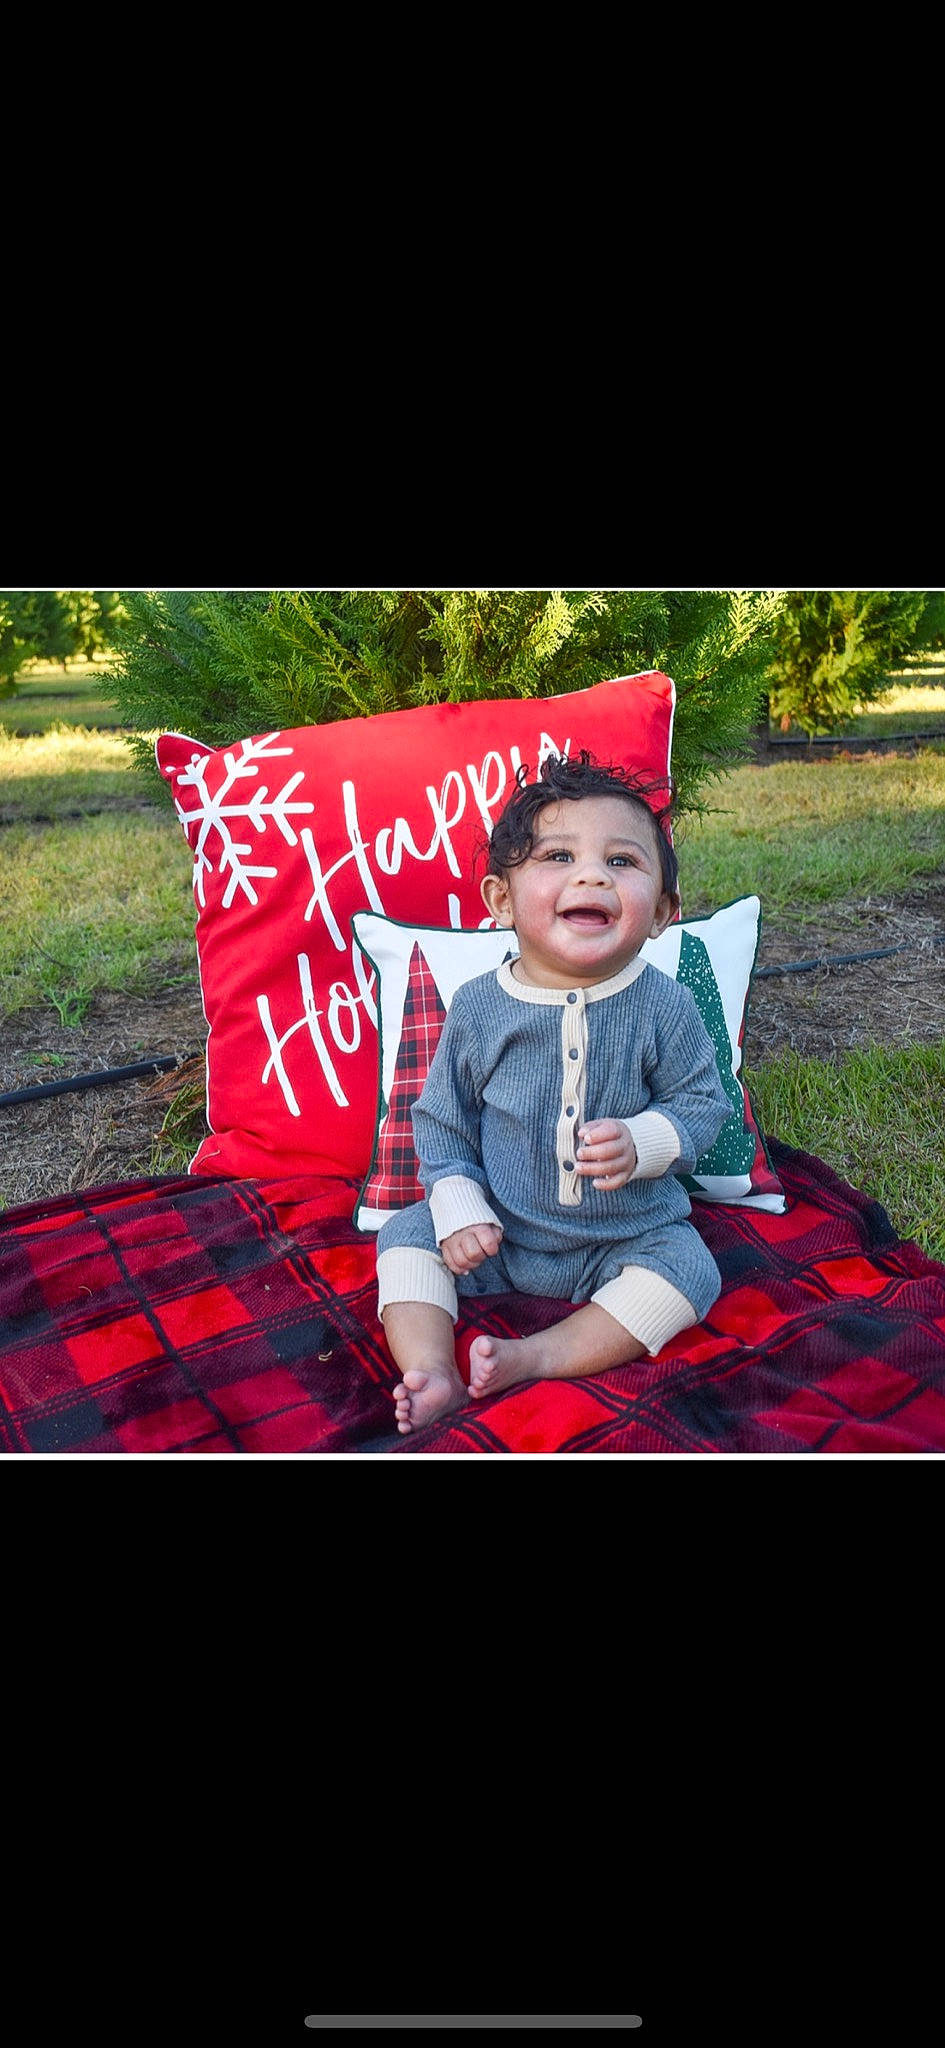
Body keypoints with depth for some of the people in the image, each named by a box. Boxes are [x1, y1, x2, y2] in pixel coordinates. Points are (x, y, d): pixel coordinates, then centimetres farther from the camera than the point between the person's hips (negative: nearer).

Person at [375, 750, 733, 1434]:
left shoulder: (662, 1005, -14)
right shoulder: (478, 1007, -11)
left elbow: (703, 1103, -6)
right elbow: (441, 1120, -1)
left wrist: (641, 1142, -26)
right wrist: (458, 1210, -12)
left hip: (628, 1235, -1)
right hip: (496, 1231, 1)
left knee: (685, 1267, -22)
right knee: (408, 1233, -11)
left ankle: (540, 1356, -20)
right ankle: (434, 1375, -16)